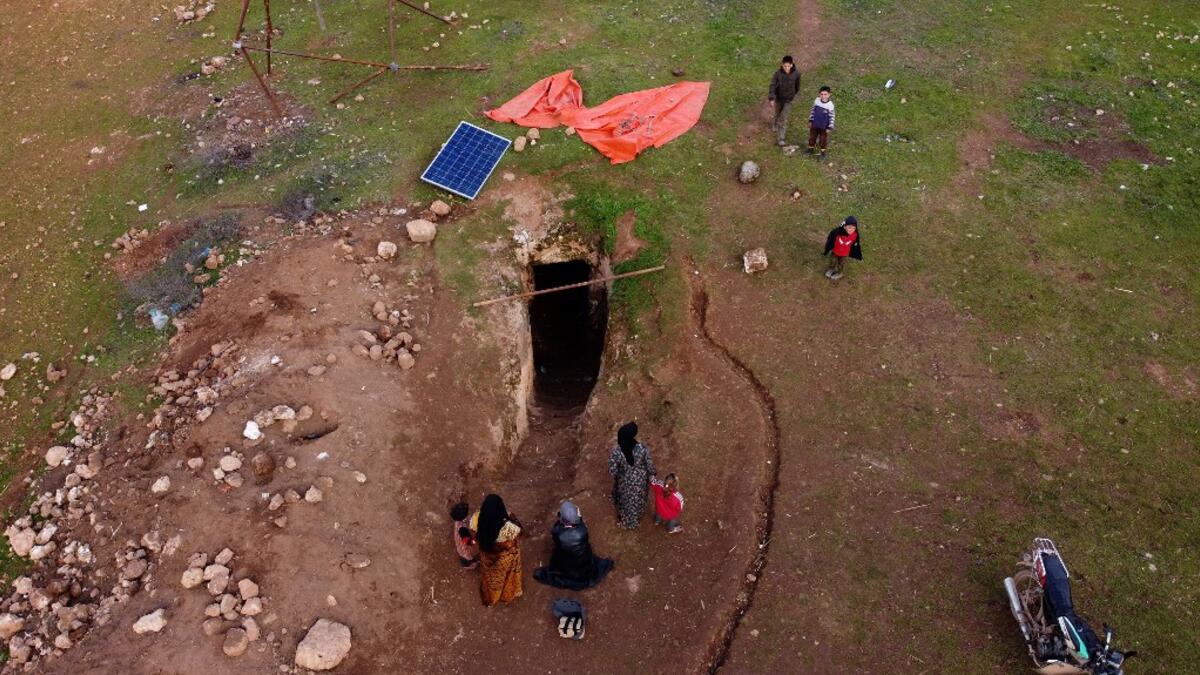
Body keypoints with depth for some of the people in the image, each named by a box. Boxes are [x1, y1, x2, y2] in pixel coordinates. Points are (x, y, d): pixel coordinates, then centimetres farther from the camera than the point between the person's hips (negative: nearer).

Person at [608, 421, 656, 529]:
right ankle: (637, 516, 65)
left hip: (624, 483, -1)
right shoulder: (642, 449, -34)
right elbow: (649, 466, -19)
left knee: (624, 499, 33)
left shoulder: (616, 452, -35)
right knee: (638, 498, 35)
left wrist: (617, 476, 3)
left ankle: (624, 519, 60)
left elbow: (612, 471, -21)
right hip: (640, 481, 1)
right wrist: (650, 476, 3)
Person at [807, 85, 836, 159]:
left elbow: (832, 117, -14)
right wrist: (810, 121, 9)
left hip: (824, 127, -4)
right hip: (814, 125, 4)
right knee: (812, 137, 19)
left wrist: (830, 127, -13)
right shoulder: (816, 101, -9)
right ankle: (811, 148, 39)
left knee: (823, 139, 9)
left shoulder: (830, 105, -21)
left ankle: (823, 152, 26)